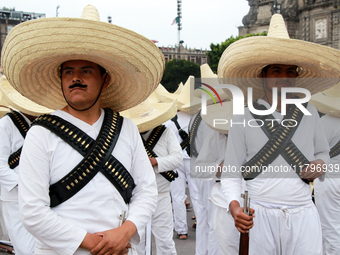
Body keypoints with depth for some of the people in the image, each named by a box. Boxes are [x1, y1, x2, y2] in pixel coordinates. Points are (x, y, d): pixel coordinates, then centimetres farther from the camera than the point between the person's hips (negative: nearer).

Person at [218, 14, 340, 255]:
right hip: (262, 215, -2)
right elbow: (231, 174, 0)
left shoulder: (309, 113, 7)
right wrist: (234, 205, -18)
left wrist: (320, 164, -1)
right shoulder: (243, 119, -1)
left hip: (304, 214, 2)